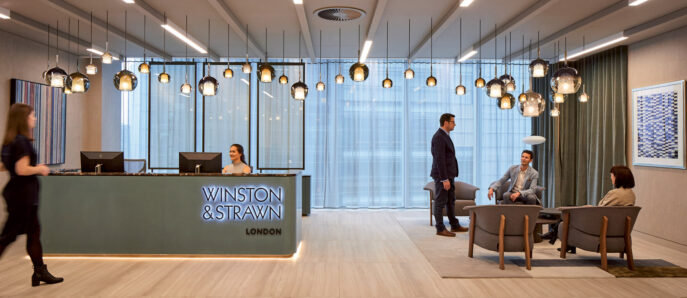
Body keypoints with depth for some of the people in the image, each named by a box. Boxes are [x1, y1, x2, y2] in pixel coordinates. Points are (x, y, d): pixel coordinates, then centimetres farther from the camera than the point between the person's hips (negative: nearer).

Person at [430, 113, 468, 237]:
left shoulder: (444, 136, 15)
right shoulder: (439, 137, -17)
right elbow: (439, 159, -22)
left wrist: (449, 177, 17)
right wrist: (445, 179, -23)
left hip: (448, 175, 10)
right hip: (442, 176, -10)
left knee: (451, 201, 16)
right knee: (440, 202, -2)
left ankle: (454, 225, 26)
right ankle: (440, 229, 6)